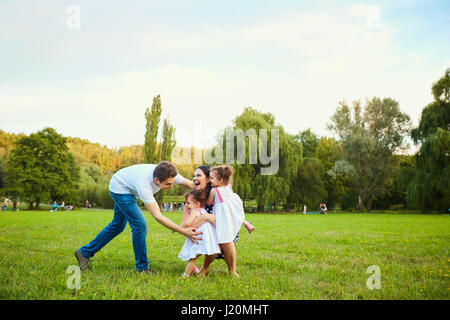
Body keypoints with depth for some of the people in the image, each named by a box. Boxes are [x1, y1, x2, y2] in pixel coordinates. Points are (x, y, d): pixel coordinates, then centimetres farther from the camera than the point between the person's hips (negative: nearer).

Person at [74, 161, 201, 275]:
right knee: (140, 225, -17)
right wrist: (183, 231, -49)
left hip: (129, 189, 8)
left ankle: (84, 252, 29)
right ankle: (142, 268, -2)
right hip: (119, 187, -8)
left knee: (117, 226, 17)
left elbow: (192, 185, -20)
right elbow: (158, 217, -46)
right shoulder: (144, 185, -44)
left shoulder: (168, 175, -29)